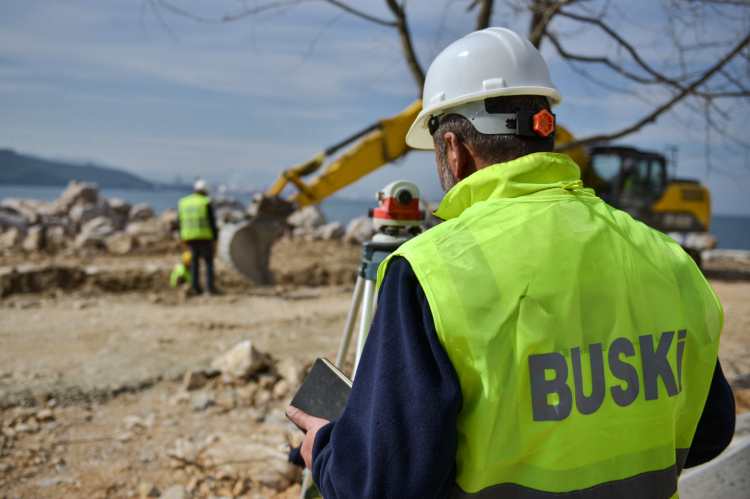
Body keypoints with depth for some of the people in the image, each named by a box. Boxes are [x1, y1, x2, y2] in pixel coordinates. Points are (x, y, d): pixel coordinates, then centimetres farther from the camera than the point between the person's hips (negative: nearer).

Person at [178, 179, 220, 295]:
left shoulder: (183, 202, 8)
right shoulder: (206, 203, -6)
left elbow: (180, 221, 9)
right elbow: (212, 222, -6)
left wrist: (182, 237, 17)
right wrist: (214, 239, 0)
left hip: (189, 237, 4)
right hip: (205, 237, -4)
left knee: (194, 260, 11)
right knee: (209, 261, 1)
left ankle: (195, 287, 6)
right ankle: (210, 286, -6)